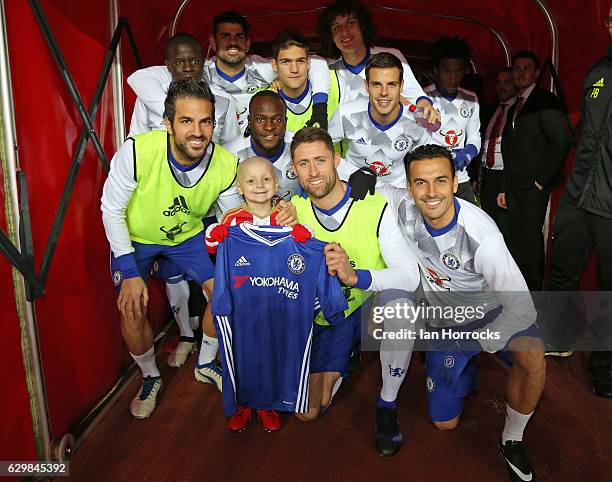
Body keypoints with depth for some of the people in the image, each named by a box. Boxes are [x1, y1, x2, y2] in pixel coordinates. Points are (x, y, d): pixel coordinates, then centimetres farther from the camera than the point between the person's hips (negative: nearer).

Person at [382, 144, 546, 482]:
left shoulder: (481, 234, -34)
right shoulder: (405, 207, -23)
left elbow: (522, 308, -29)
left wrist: (475, 344, -22)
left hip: (492, 314, -3)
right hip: (443, 322, 3)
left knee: (532, 360, -35)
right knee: (445, 423, 9)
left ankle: (512, 441, -6)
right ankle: (466, 370, 38)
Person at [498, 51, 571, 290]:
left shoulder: (545, 101, -4)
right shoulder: (514, 108, 20)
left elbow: (562, 140, -13)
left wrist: (544, 179, -13)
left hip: (534, 187, -7)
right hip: (514, 186, 7)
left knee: (531, 239, -6)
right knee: (515, 241, 9)